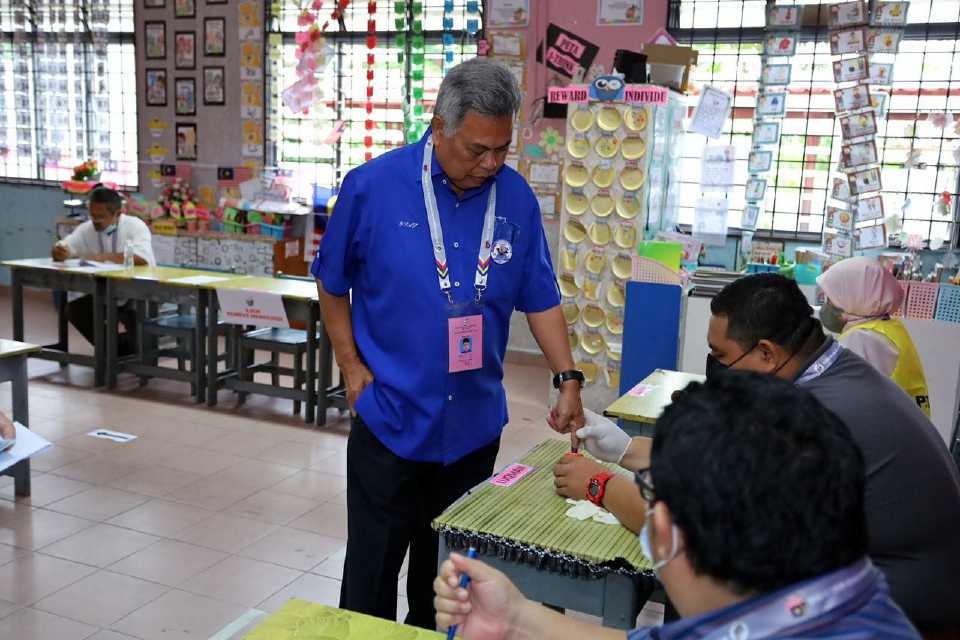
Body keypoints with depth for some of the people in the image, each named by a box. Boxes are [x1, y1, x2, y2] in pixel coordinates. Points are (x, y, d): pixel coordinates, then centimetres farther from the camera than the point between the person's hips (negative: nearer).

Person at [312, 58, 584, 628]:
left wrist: (568, 379, -4)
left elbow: (540, 298, 4)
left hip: (475, 421, 3)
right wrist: (352, 368, -3)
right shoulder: (372, 187, -11)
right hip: (391, 416, -2)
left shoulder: (516, 198, -3)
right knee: (375, 564, 8)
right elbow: (332, 284, 1)